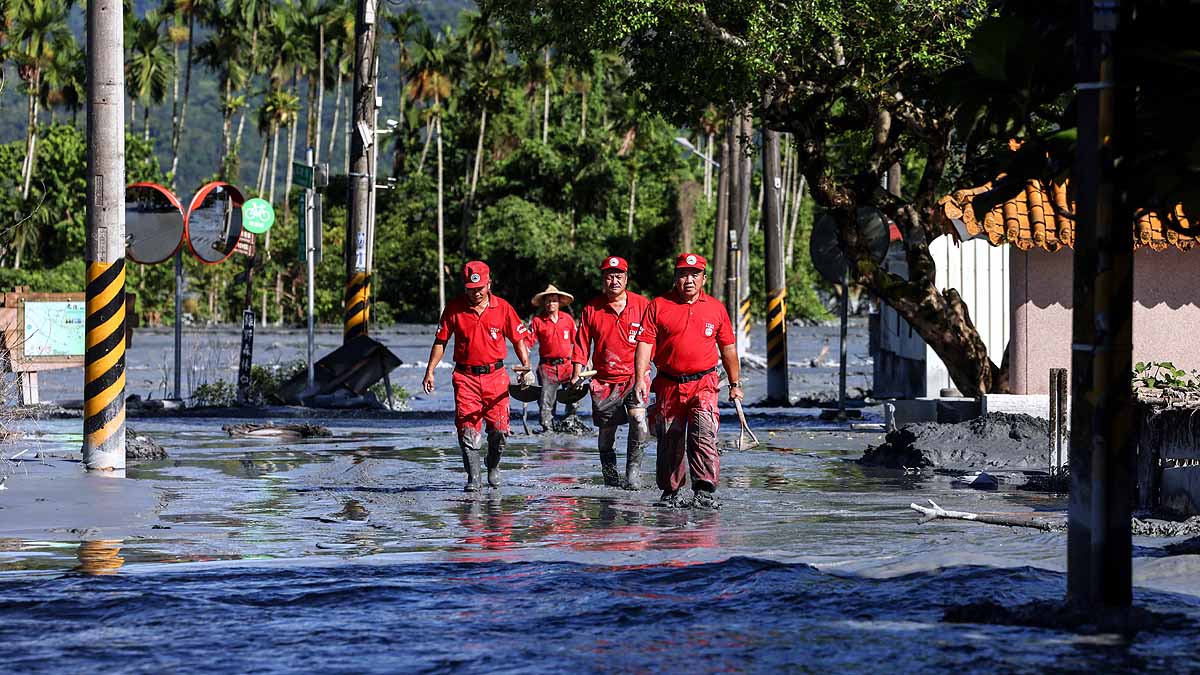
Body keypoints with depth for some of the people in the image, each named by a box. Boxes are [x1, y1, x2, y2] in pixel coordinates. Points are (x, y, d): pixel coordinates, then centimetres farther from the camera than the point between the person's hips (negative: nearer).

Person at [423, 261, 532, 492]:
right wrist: (430, 371, 1)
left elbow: (518, 340, 8)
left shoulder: (502, 308, 2)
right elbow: (440, 341, 7)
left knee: (499, 428, -3)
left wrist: (526, 368, -3)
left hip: (495, 376, 0)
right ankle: (473, 478, -5)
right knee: (468, 428, -9)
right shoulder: (454, 308, 1)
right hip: (465, 376, 0)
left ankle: (493, 466, 26)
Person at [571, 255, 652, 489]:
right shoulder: (591, 309, 3)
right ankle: (610, 476, 22)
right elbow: (582, 344, 8)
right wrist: (577, 374, -1)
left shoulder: (642, 305, 0)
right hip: (604, 380, 2)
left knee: (638, 418, -23)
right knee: (606, 430, 6)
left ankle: (634, 470, -15)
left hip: (635, 375, -2)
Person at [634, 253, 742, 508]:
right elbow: (645, 343, -2)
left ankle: (705, 492, -21)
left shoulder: (715, 308, 9)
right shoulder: (658, 306, 3)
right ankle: (670, 492, 21)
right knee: (669, 442, 8)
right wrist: (640, 380, -12)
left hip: (704, 384, -1)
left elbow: (728, 348, 15)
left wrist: (735, 384, 15)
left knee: (703, 436, -18)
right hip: (668, 386, 1)